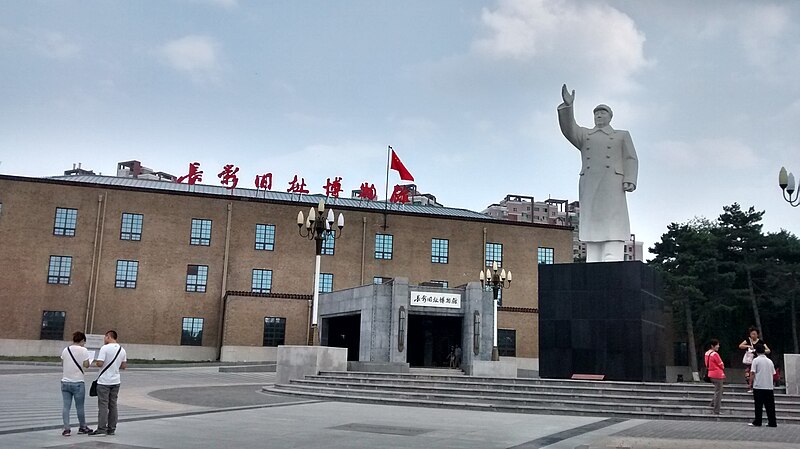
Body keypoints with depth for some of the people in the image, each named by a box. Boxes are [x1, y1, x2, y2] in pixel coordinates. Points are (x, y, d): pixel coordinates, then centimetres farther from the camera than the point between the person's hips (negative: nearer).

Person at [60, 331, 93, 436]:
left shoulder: (65, 350, 6)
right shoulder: (83, 350, -7)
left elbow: (62, 364, 12)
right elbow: (86, 365, -9)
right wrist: (88, 360, 11)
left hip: (65, 381, 4)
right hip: (77, 382, -4)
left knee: (66, 406, 5)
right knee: (80, 407, 8)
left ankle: (66, 429, 2)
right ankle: (82, 427, 22)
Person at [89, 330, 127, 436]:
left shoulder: (105, 348, -12)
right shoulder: (122, 350, 8)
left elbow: (100, 363, -18)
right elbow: (124, 366, 11)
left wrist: (95, 363, 3)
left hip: (104, 381, -6)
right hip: (116, 381, 6)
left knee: (103, 405, -3)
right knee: (113, 405, 10)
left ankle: (101, 429, -4)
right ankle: (111, 429, 14)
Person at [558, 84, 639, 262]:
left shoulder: (622, 135, 21)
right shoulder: (584, 135, 25)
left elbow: (630, 160, 9)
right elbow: (568, 129, 5)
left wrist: (629, 180, -10)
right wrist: (567, 105, -11)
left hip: (612, 185, -2)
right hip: (589, 186, 2)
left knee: (612, 226, -14)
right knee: (592, 226, -7)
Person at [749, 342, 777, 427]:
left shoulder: (756, 360, -6)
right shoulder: (770, 361, 9)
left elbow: (752, 373, -9)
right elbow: (773, 373, 14)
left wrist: (750, 383, 0)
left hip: (758, 386, -4)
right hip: (769, 386, 4)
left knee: (758, 405, -1)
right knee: (770, 405, 7)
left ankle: (757, 422, 1)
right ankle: (772, 422, 8)